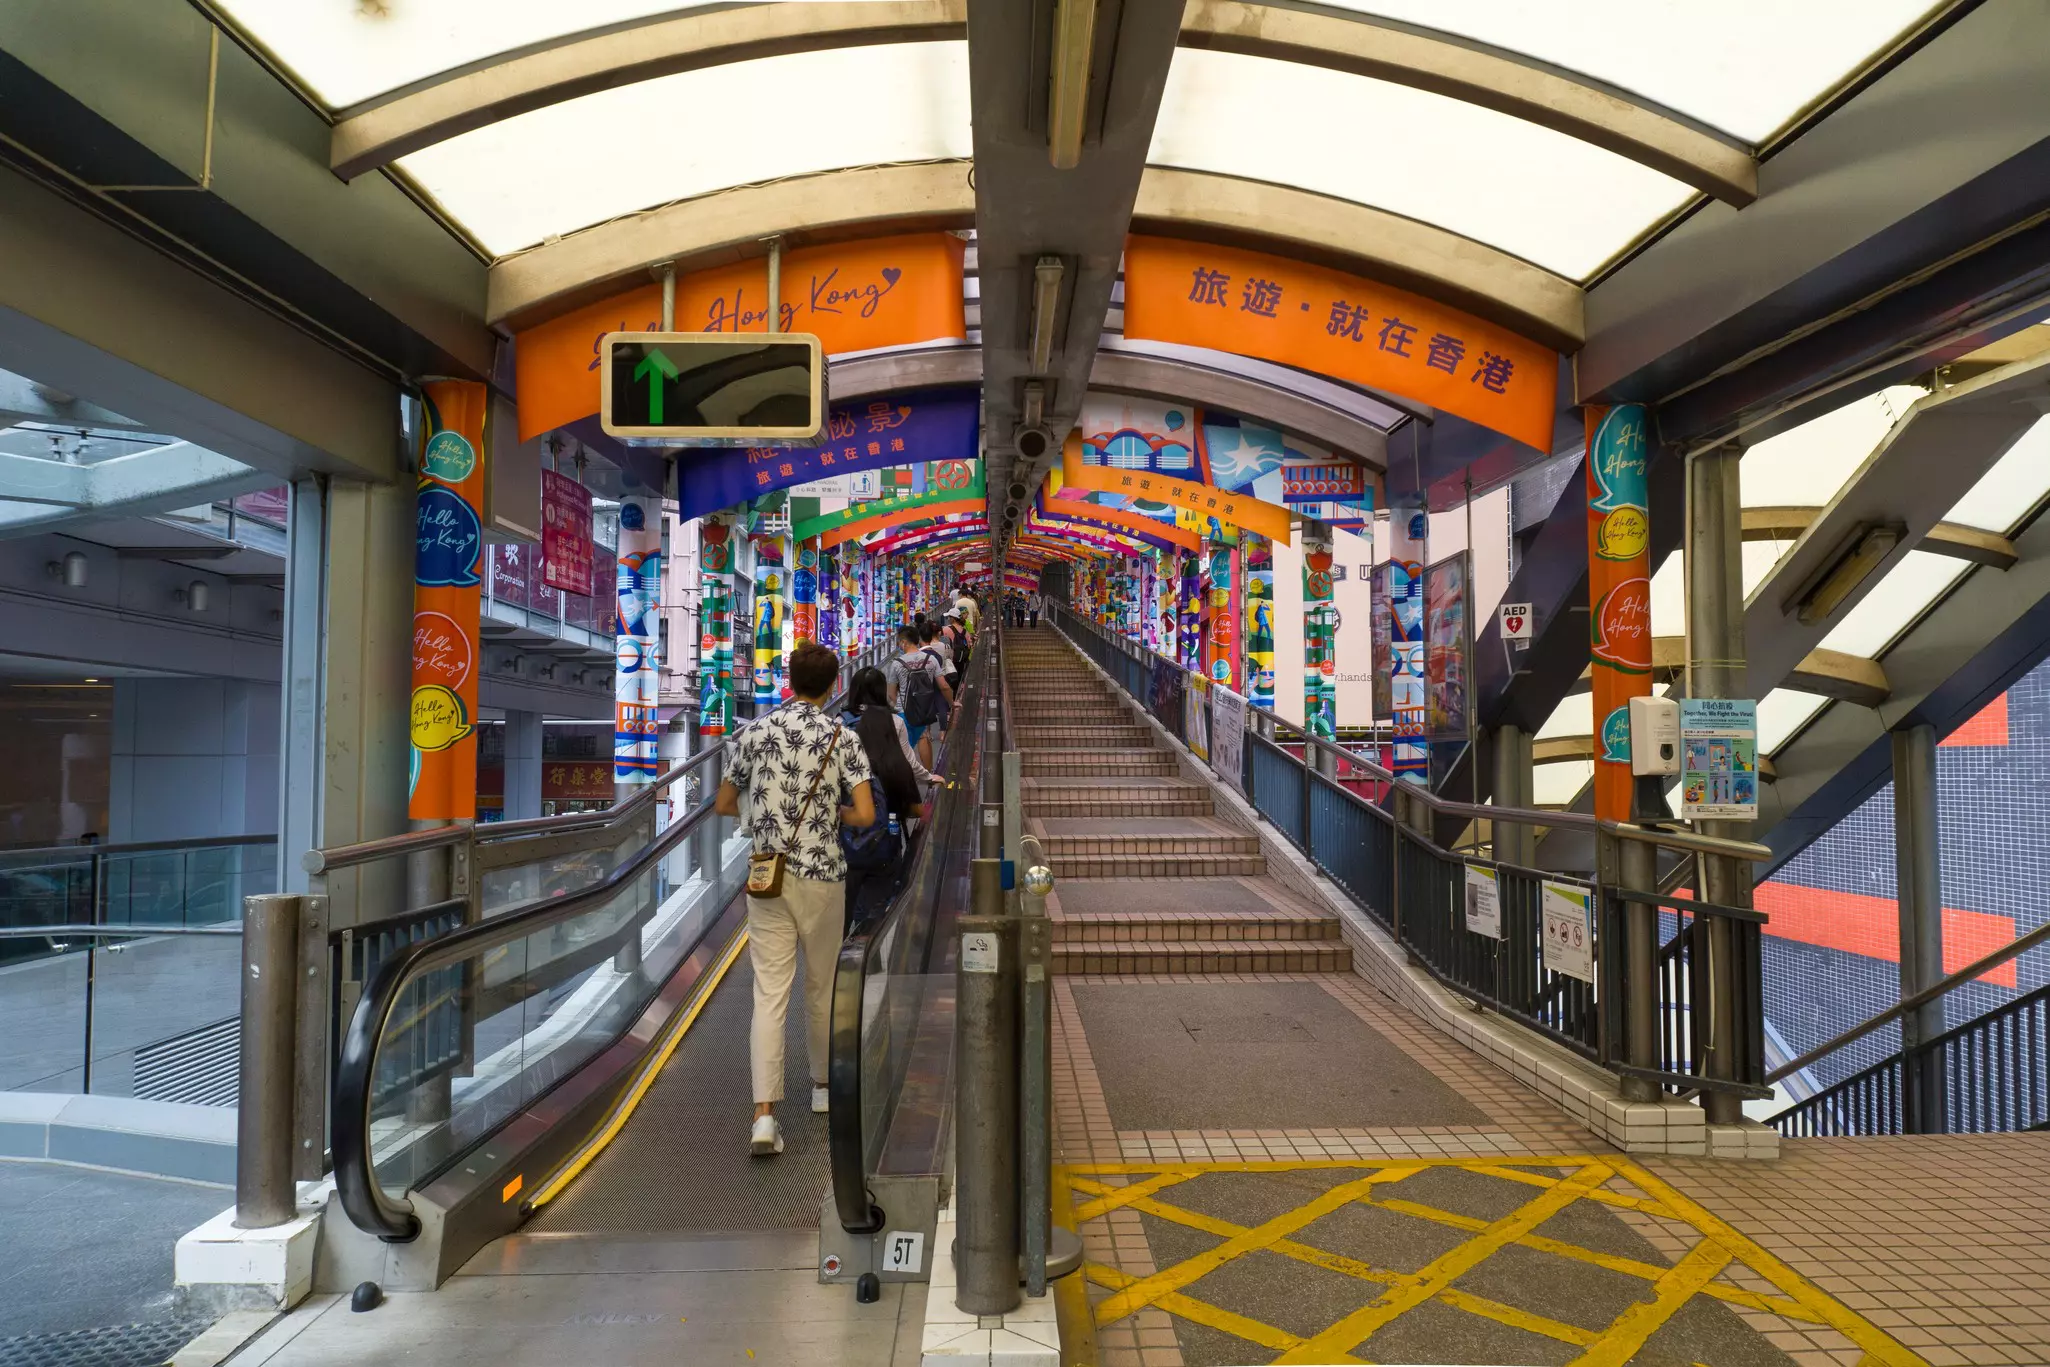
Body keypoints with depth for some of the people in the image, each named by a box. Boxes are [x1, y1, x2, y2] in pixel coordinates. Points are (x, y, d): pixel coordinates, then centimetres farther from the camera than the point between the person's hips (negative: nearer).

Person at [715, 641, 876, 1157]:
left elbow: (723, 805, 10)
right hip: (822, 877, -1)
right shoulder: (841, 737, -7)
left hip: (766, 877, 2)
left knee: (770, 994, 1)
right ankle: (822, 1084, 34)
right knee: (820, 985, 16)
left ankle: (764, 1116, -7)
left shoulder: (755, 733, 1)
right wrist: (834, 812, 7)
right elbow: (865, 815, -14)